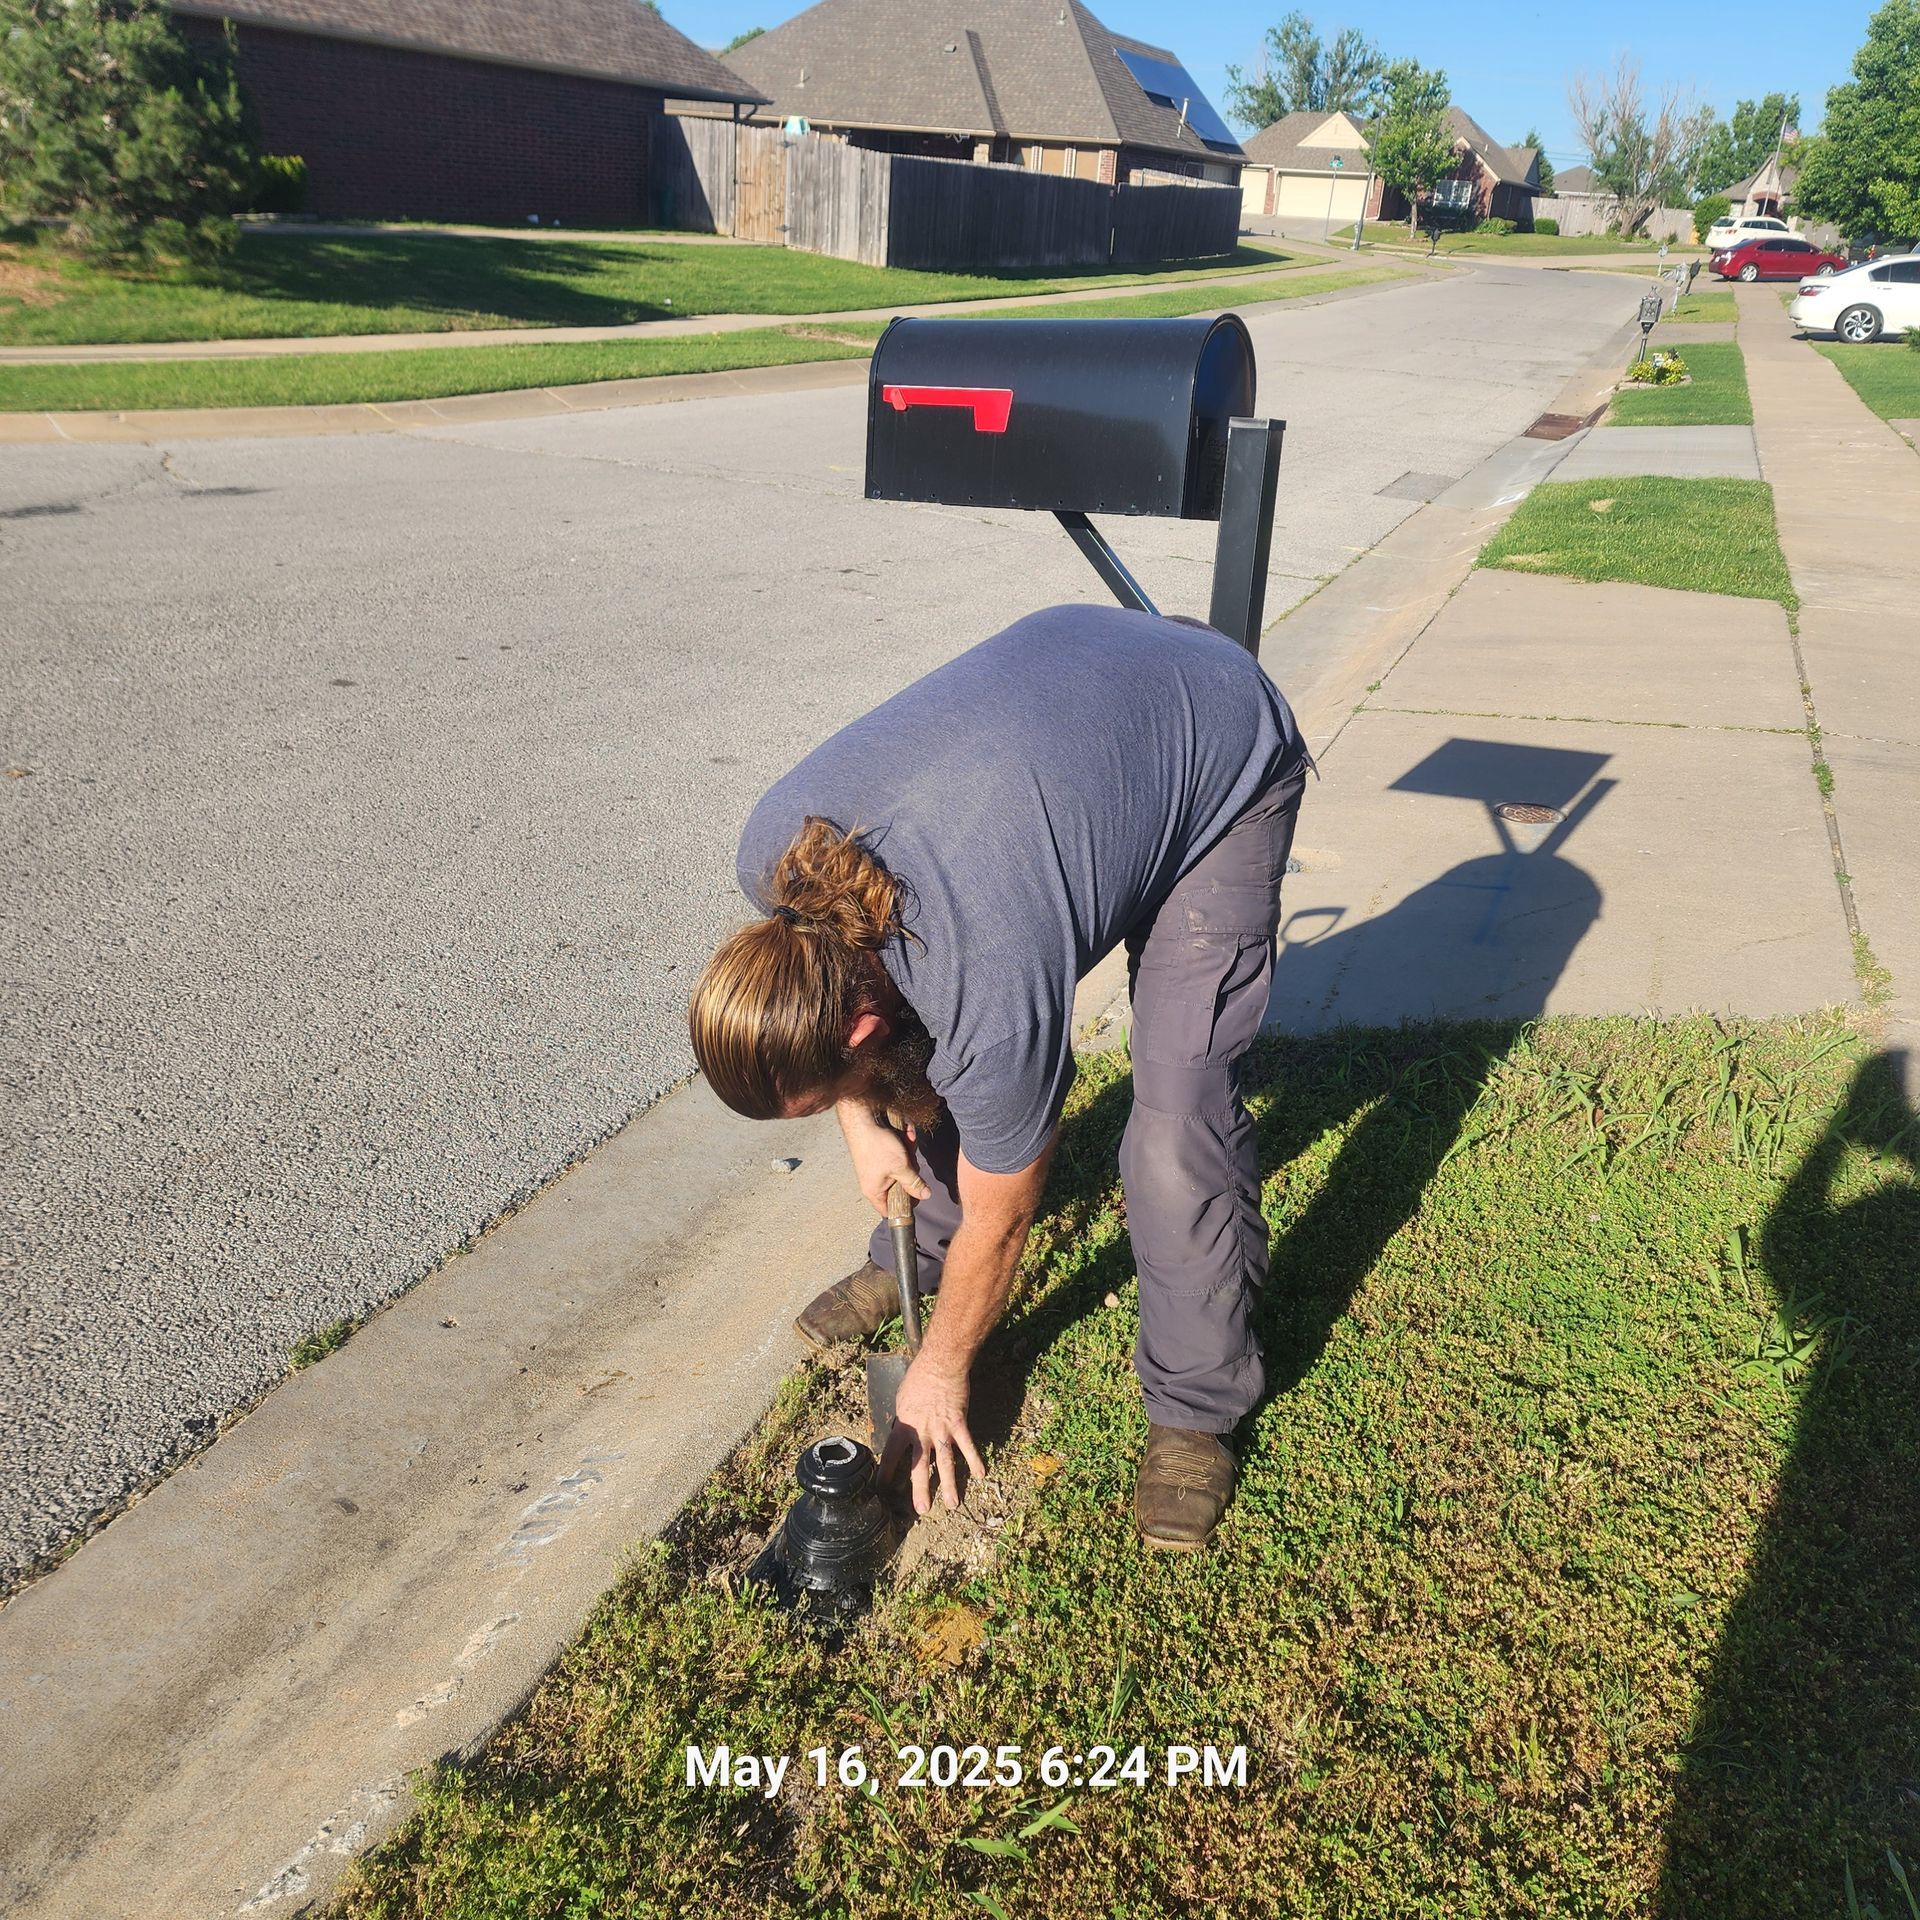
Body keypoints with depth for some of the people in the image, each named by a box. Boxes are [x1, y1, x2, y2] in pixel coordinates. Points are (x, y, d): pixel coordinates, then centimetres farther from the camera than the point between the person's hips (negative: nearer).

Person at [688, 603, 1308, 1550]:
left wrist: (941, 1370, -1)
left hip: (1227, 745, -7)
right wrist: (860, 1121, 7)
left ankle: (1196, 1407, 2)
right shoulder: (773, 854, -22)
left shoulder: (992, 992, -37)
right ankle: (916, 1254, 30)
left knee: (1179, 1108, -15)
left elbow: (1000, 1220, -17)